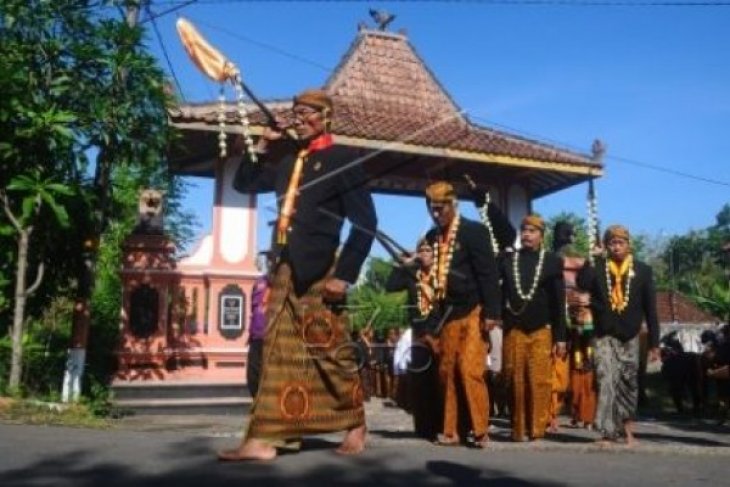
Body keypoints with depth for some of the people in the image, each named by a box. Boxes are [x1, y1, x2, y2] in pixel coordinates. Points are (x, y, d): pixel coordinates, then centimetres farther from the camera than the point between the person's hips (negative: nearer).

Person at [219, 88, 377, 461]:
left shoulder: (342, 159, -3)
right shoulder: (287, 159, 16)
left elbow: (366, 223, -9)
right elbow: (243, 183, 23)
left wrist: (344, 275, -16)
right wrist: (264, 144, 9)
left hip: (319, 274, -6)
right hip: (285, 271, 7)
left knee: (332, 353, 2)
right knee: (278, 354, 5)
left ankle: (355, 429, 20)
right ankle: (262, 439, 7)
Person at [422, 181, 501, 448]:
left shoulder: (474, 230, -4)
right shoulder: (432, 236, 13)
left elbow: (488, 273, -10)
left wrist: (490, 312, -15)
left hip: (471, 313, -5)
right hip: (446, 314, 6)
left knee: (470, 371, -10)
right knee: (447, 373, 6)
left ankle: (480, 431, -1)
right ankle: (450, 431, 13)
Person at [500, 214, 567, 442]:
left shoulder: (552, 261, 3)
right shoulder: (507, 261, 6)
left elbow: (558, 302, 3)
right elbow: (500, 294, 6)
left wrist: (560, 336, 0)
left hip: (541, 331, -1)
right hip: (513, 330, 1)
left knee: (539, 381, -4)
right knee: (516, 382, 3)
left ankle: (536, 427, 5)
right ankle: (518, 429, 11)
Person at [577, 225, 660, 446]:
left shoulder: (642, 270, 2)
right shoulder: (597, 268, 1)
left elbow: (650, 309, 2)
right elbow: (581, 283, -21)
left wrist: (654, 342, 0)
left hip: (629, 337, 1)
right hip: (605, 336, -1)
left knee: (628, 384, 10)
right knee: (607, 382, -9)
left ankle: (627, 427, 25)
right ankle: (607, 433, -9)